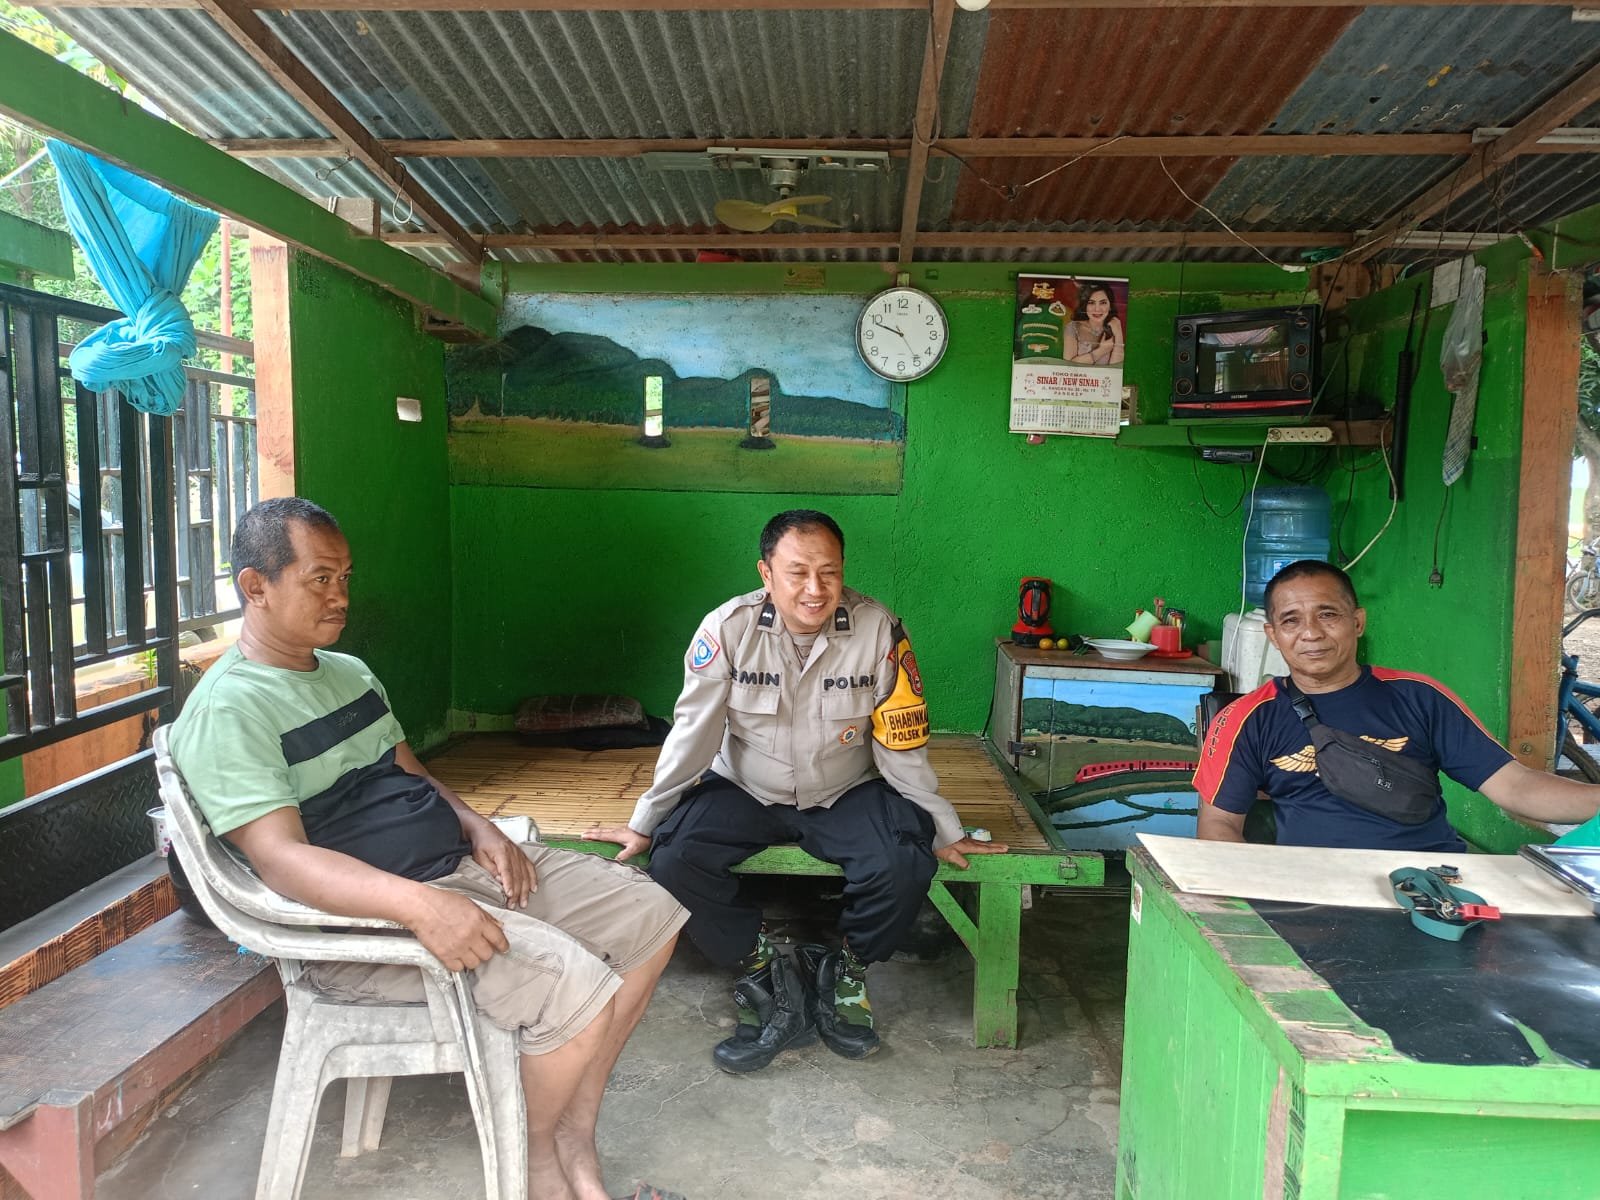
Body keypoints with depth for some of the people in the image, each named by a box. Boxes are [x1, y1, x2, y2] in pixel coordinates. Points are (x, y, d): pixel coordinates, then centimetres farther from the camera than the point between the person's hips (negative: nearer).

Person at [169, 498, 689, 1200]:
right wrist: (417, 904, -35)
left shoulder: (349, 673, 17)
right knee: (576, 987, -28)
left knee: (651, 917, 1)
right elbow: (282, 858, -23)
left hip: (458, 866, 10)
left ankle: (575, 1138, 8)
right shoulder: (226, 711, -12)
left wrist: (480, 829, 1)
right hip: (363, 916, -9)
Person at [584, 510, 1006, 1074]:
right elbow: (692, 735, -8)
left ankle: (846, 972, 3)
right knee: (673, 857, -24)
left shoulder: (878, 631, -17)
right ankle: (770, 983, -5)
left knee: (906, 864, -27)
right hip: (744, 791, 1)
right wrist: (644, 825, -6)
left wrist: (945, 832, -6)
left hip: (846, 795, 0)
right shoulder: (728, 628, -16)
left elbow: (903, 747, -9)